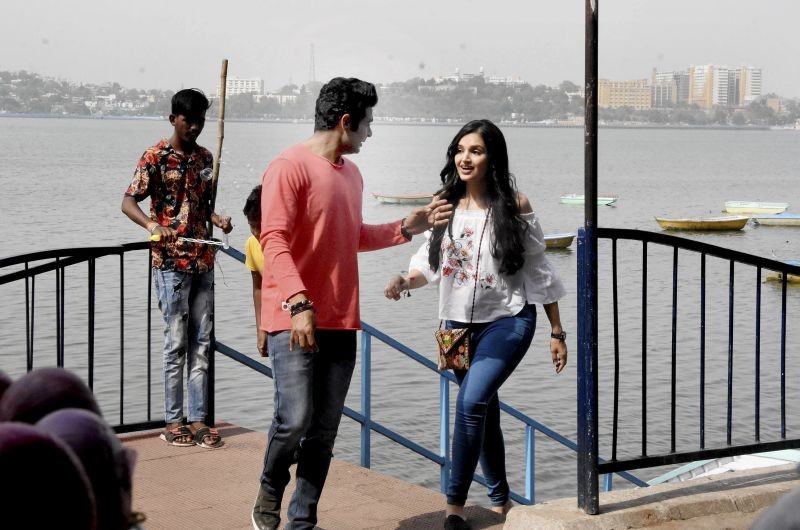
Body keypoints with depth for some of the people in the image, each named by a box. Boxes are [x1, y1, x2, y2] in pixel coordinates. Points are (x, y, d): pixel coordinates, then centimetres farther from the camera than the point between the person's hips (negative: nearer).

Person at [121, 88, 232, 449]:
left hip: (202, 262, 6)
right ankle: (173, 421, 6)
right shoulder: (155, 157, -7)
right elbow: (128, 202, -12)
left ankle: (197, 419, 12)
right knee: (176, 343, -3)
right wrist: (152, 224, -30)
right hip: (171, 262, -6)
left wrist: (217, 220, 0)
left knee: (201, 343, 6)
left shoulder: (204, 157, 12)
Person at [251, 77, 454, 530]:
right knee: (295, 418, -13)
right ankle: (270, 492, 15)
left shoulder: (351, 173, 16)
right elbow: (274, 241, -18)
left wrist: (409, 227, 20)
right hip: (295, 319, -8)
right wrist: (298, 303, -29)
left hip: (341, 321, 8)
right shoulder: (290, 167, -10)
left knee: (324, 430, 7)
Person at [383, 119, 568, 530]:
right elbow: (430, 263, 4)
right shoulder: (445, 204, 1)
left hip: (508, 320, -4)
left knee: (472, 401, -22)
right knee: (484, 412, 15)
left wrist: (557, 332, -1)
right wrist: (405, 281, -18)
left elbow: (538, 272, -3)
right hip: (459, 324, 5)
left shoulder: (514, 205, -8)